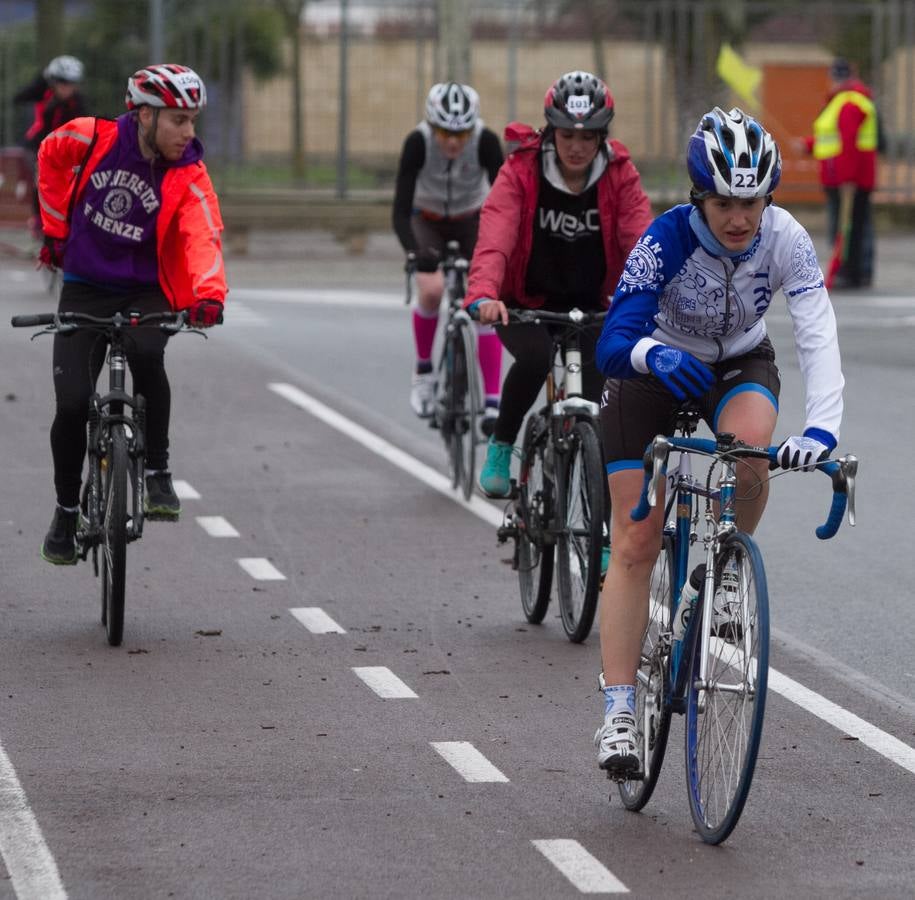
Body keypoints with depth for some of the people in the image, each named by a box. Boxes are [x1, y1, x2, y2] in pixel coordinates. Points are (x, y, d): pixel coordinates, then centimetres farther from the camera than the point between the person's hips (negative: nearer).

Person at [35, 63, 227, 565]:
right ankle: (66, 509, 13)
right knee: (72, 404, -10)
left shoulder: (189, 178, -13)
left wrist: (209, 295, -46)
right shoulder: (91, 140, -10)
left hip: (146, 293, -1)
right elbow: (49, 160, 12)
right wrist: (56, 228, 14)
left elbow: (203, 238, -28)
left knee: (146, 354, -34)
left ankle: (157, 472, -17)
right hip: (84, 290, 1)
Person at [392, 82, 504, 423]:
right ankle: (423, 370, -1)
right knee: (432, 289, -26)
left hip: (472, 222, 0)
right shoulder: (418, 142, -32)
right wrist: (415, 252, -52)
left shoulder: (486, 141, -30)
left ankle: (492, 402, -14)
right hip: (428, 221, 0)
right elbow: (401, 210, -35)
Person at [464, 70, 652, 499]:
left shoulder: (620, 176, -10)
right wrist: (484, 295, -50)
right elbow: (494, 238, -31)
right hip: (525, 300, -2)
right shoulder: (521, 171, -18)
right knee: (535, 356, -30)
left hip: (589, 302, 3)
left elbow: (641, 239, -23)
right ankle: (500, 447, -7)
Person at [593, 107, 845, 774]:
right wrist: (653, 355, -62)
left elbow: (819, 336, -34)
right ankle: (619, 713, -3)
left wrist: (823, 427, -50)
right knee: (635, 545, -8)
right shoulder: (666, 240, -31)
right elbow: (612, 345, -38)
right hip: (654, 371, -1)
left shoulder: (785, 239, -26)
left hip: (739, 365, 1)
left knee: (749, 449, -35)